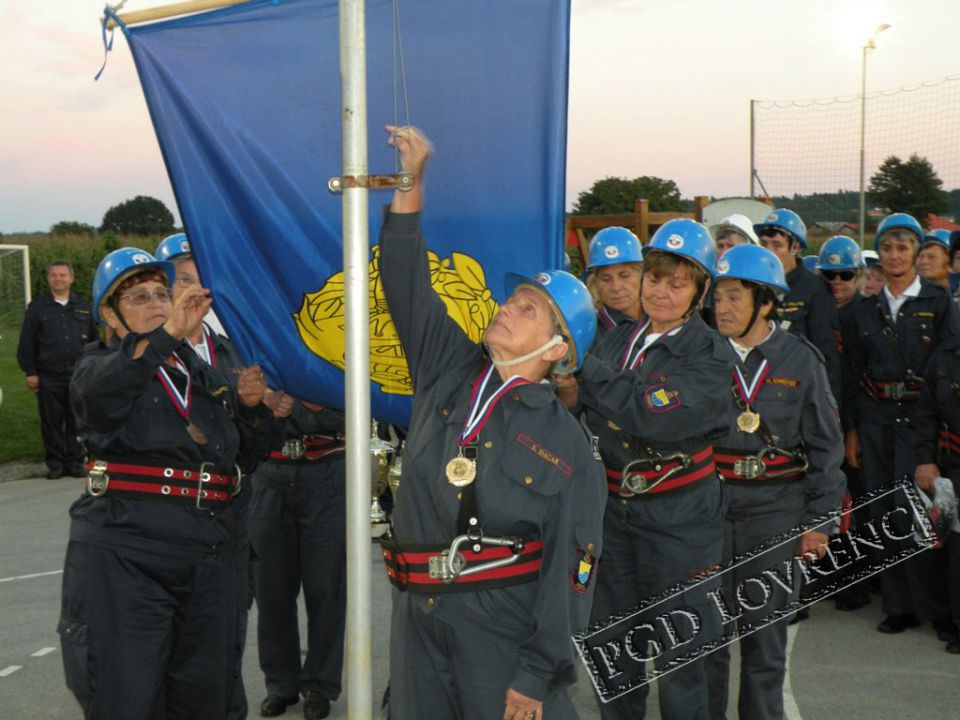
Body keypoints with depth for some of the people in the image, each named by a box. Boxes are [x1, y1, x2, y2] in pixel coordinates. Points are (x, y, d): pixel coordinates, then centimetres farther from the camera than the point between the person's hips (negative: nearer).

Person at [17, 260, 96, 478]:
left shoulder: (84, 307, 11)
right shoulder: (37, 307, 4)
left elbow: (94, 340, 13)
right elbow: (27, 343, 2)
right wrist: (30, 372, -3)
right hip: (48, 376, -1)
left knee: (77, 422, 5)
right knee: (51, 423, 4)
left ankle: (75, 461, 14)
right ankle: (55, 463, 13)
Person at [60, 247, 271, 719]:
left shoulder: (204, 373, 19)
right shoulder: (100, 363, 5)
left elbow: (247, 456, 20)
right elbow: (98, 395, -22)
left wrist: (250, 405, 1)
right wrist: (168, 333, -33)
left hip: (214, 555, 5)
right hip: (126, 551, -5)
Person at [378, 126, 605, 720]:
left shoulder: (568, 444, -8)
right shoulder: (449, 372, 4)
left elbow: (572, 569, -9)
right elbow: (407, 286, 0)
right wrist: (410, 182, -7)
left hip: (505, 625, -4)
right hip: (418, 613, 5)